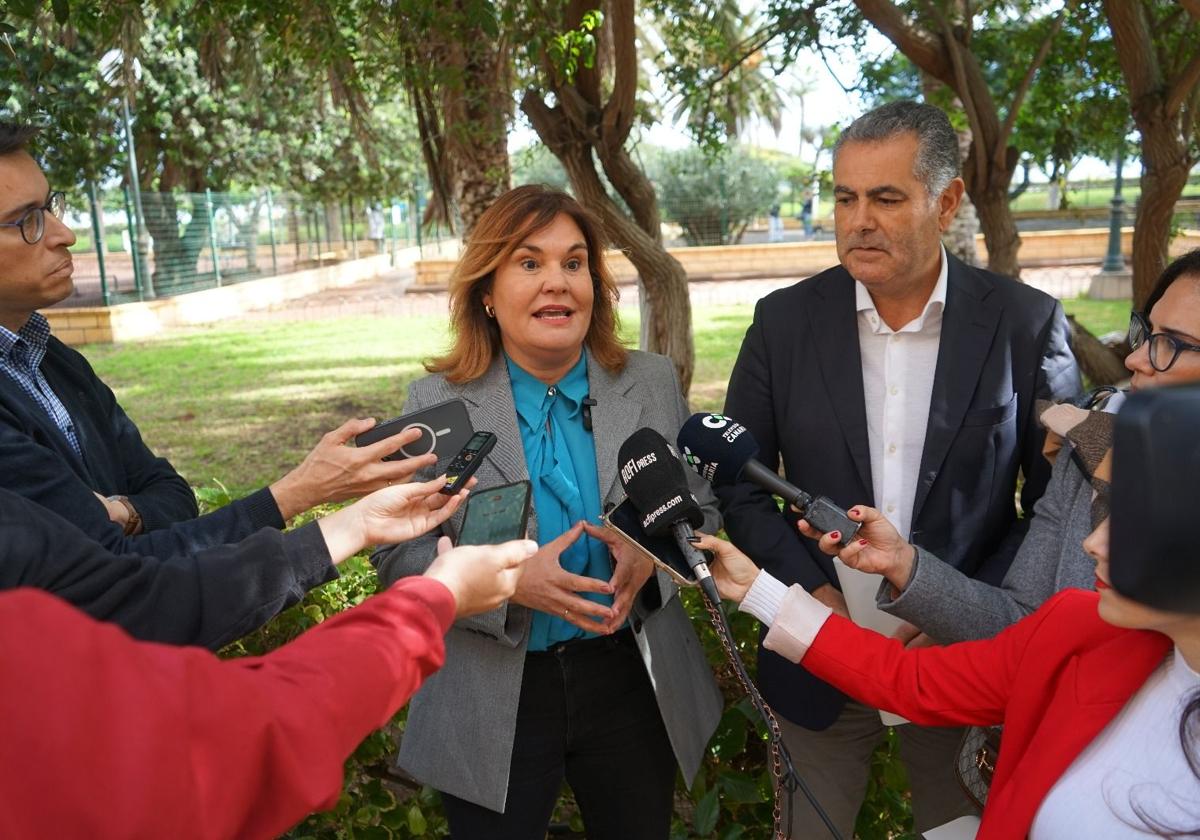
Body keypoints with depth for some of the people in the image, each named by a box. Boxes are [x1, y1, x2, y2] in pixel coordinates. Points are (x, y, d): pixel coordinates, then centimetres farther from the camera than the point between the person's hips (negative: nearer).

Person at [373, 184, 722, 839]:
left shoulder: (652, 383, -2)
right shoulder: (435, 403, -8)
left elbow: (700, 508, 4)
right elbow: (397, 553, -7)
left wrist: (650, 554, -18)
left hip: (630, 685, 3)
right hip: (493, 706, -2)